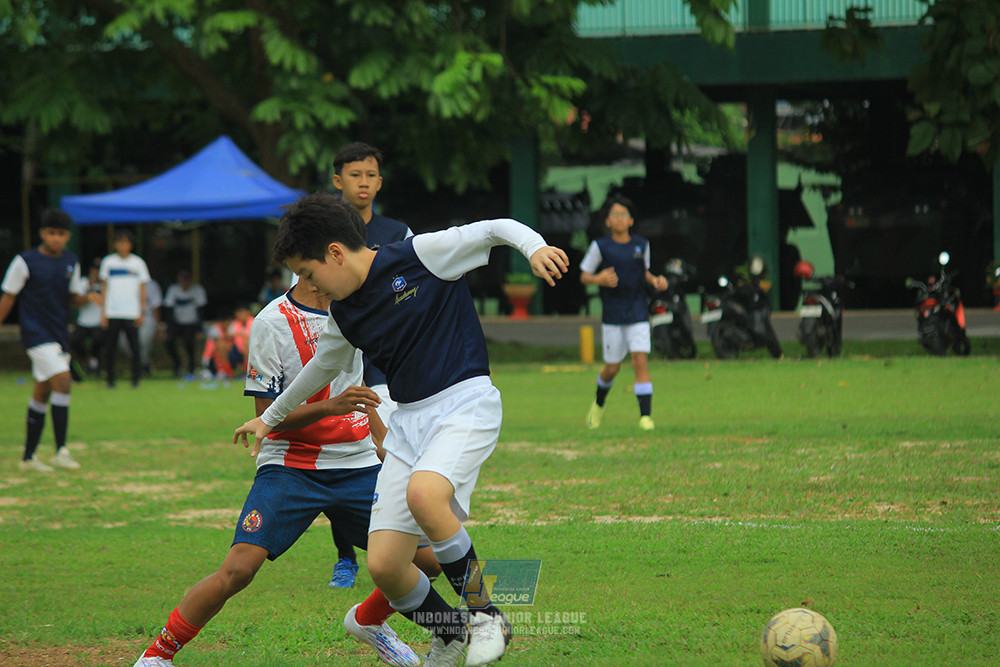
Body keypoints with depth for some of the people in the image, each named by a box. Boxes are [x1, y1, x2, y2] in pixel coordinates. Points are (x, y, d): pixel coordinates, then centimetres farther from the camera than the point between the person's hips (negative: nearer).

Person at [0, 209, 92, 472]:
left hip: (59, 336, 6)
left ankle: (28, 457, 18)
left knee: (42, 393, 10)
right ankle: (61, 451, -19)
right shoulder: (25, 261, -7)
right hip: (36, 333, -6)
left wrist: (87, 297, -6)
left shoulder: (71, 262, 9)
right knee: (63, 381, -20)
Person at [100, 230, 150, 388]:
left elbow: (142, 290, 9)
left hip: (132, 314, -1)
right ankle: (110, 379, 7)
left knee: (134, 346, -6)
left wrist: (141, 313, 2)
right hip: (112, 313, 1)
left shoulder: (138, 263, 6)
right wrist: (103, 314, 4)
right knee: (110, 347, -1)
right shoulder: (108, 262, 7)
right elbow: (104, 288, 10)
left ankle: (136, 378, 4)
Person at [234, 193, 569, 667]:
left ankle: (485, 615, -16)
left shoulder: (421, 255, -7)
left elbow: (496, 229, -6)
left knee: (424, 493, -36)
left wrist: (533, 245, -28)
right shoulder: (342, 314, 12)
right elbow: (321, 367, 30)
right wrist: (270, 418, 42)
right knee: (383, 566, -5)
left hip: (465, 402, -7)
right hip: (407, 421, 7)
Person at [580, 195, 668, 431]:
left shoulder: (641, 245, 5)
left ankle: (645, 416, -14)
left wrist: (655, 280, 0)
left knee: (640, 360, -13)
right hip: (612, 316, -1)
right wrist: (598, 279, -20)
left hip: (638, 315, 1)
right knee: (612, 368, 6)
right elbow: (584, 276, 1)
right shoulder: (600, 246, -3)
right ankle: (599, 403, 37)